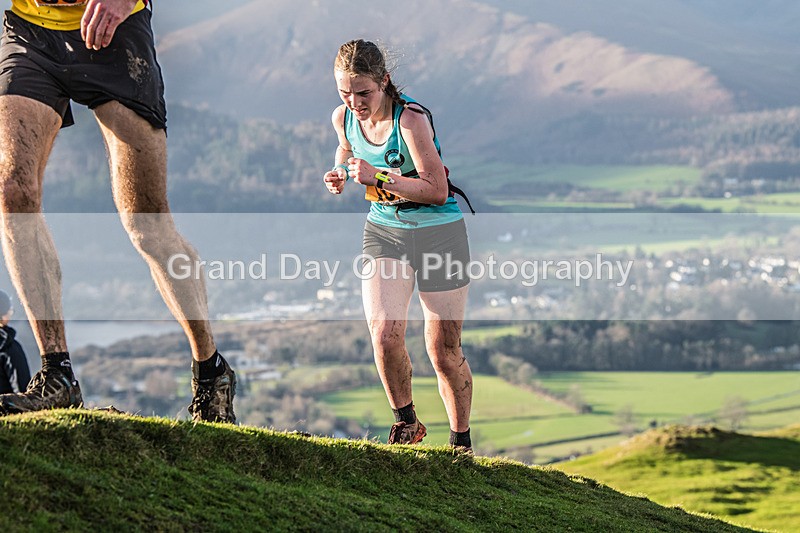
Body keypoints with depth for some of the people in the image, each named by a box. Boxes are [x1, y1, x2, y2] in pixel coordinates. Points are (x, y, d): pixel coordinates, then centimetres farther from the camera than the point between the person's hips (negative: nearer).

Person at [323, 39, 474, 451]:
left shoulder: (411, 119, -22)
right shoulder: (343, 118, -4)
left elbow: (437, 190, -24)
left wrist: (378, 176, -30)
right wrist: (339, 175, -1)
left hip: (439, 232, -4)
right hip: (384, 231, 4)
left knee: (443, 353, 3)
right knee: (384, 334, -18)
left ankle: (461, 441, 24)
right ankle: (406, 422, 6)